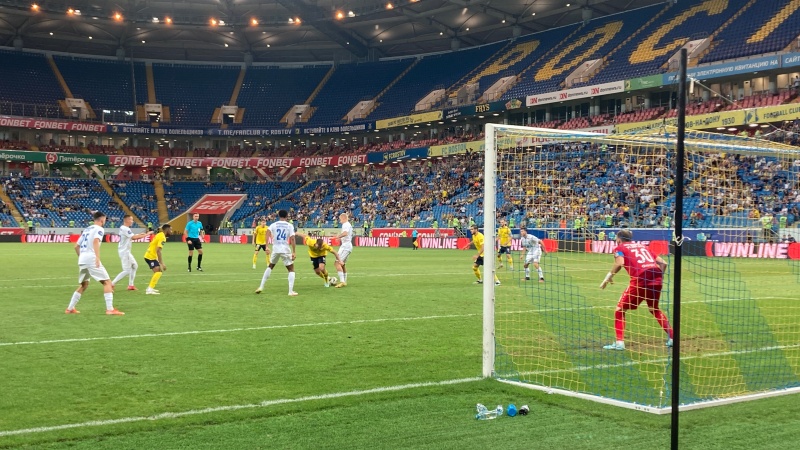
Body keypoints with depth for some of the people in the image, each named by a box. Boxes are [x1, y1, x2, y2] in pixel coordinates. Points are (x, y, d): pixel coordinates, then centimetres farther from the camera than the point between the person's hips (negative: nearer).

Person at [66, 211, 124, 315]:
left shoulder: (86, 229, 23)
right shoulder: (99, 229, 0)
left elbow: (76, 246, 25)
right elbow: (96, 241, -21)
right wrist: (97, 257, -30)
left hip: (82, 260, 8)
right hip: (91, 259, -8)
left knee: (83, 285, 24)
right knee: (107, 282, -6)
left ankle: (70, 308, 27)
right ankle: (110, 309, -17)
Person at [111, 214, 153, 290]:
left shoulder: (123, 228, 13)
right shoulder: (125, 229, -19)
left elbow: (132, 237, 17)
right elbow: (134, 237, -25)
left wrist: (140, 235, 3)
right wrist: (146, 234, -20)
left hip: (126, 252, 11)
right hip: (124, 252, -11)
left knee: (134, 266, 17)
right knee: (127, 270, -10)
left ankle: (131, 285, 19)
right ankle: (112, 284, -10)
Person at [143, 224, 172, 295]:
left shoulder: (159, 235, 14)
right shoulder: (162, 237, -17)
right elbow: (158, 251, -26)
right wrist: (161, 263, -28)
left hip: (149, 255, 10)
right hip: (151, 257, -10)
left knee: (159, 271, 20)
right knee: (158, 272, -21)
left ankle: (150, 288, 24)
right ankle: (150, 290, -28)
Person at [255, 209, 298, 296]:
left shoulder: (273, 225, 7)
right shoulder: (290, 226, 2)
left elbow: (268, 233, -11)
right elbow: (292, 239, -8)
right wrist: (294, 252, -7)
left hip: (275, 249, 2)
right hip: (285, 250, -2)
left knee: (270, 267, 25)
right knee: (291, 270, 10)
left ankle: (261, 287, 20)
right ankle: (291, 291, -2)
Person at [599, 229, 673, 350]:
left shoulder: (620, 248, 14)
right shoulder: (642, 246, 29)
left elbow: (619, 263, -10)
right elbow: (663, 263, 21)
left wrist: (609, 276, 1)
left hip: (640, 279, -6)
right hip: (657, 278, 6)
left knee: (620, 310, 7)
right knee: (654, 309, 29)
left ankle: (619, 342, -4)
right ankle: (671, 338, 28)